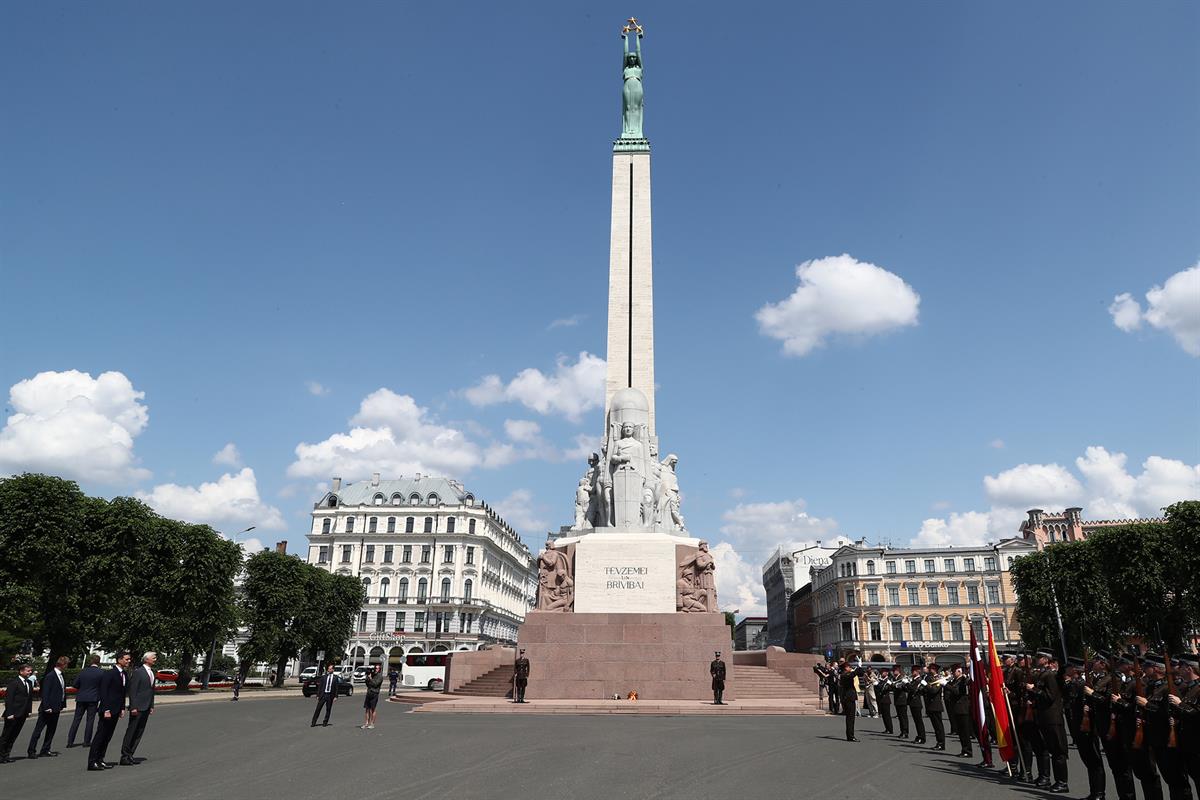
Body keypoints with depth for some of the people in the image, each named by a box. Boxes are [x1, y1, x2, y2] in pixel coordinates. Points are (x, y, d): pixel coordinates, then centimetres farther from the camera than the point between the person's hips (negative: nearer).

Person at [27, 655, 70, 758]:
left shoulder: (61, 676, 10)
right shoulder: (50, 676, -15)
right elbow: (45, 693, -18)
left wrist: (62, 705, 12)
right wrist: (46, 707, -21)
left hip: (56, 708, 9)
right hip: (48, 709, -9)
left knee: (51, 730, 12)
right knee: (38, 730, 0)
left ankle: (45, 750, 19)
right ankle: (31, 751, 5)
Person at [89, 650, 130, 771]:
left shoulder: (124, 674, 11)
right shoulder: (109, 673, -13)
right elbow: (103, 692, -16)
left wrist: (122, 708, 11)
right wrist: (106, 710, -20)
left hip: (116, 710, 8)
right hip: (108, 709, -8)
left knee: (108, 736, 11)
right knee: (100, 736, -5)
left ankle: (100, 760, 16)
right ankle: (92, 763, -1)